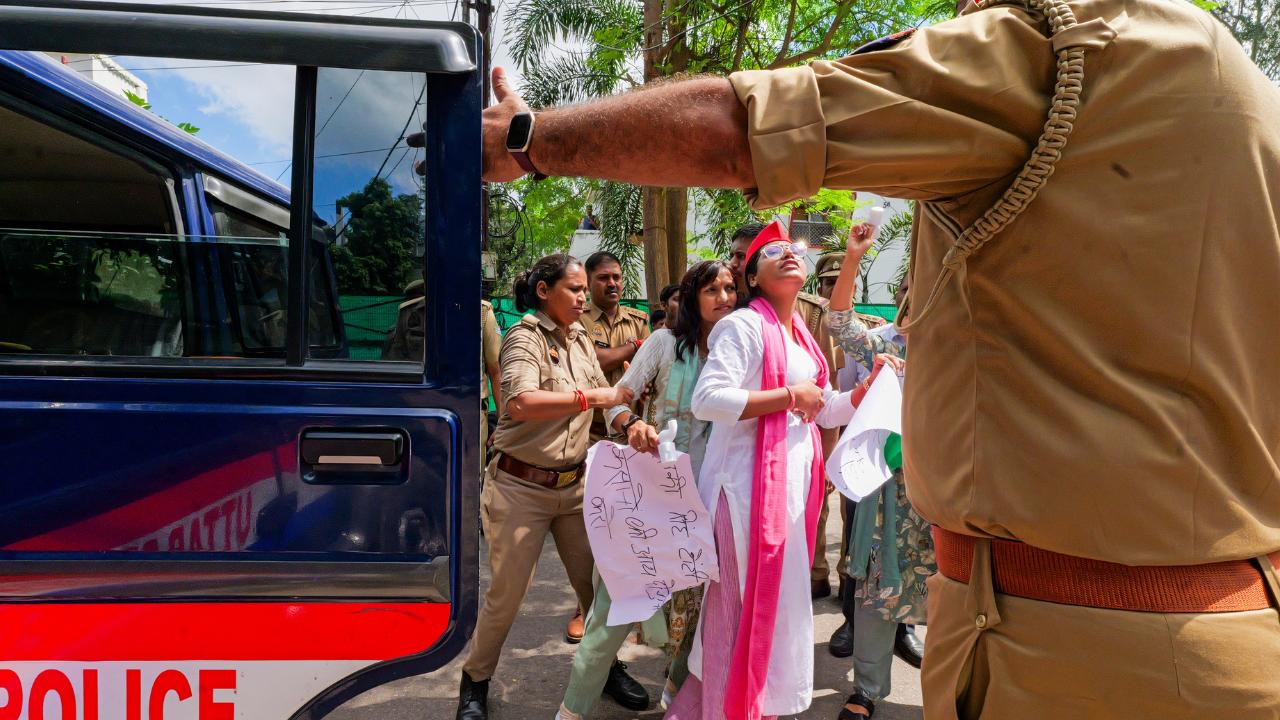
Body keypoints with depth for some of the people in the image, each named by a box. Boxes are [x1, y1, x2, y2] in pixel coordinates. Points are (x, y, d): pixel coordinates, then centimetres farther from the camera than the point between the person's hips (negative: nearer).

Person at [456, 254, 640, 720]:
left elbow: (606, 398, 10)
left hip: (574, 484, 6)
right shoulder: (524, 338, -13)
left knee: (598, 581, 10)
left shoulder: (580, 340, 9)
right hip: (523, 486, -6)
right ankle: (475, 682, 26)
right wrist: (592, 397, -26)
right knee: (507, 593, 3)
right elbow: (523, 403, -31)